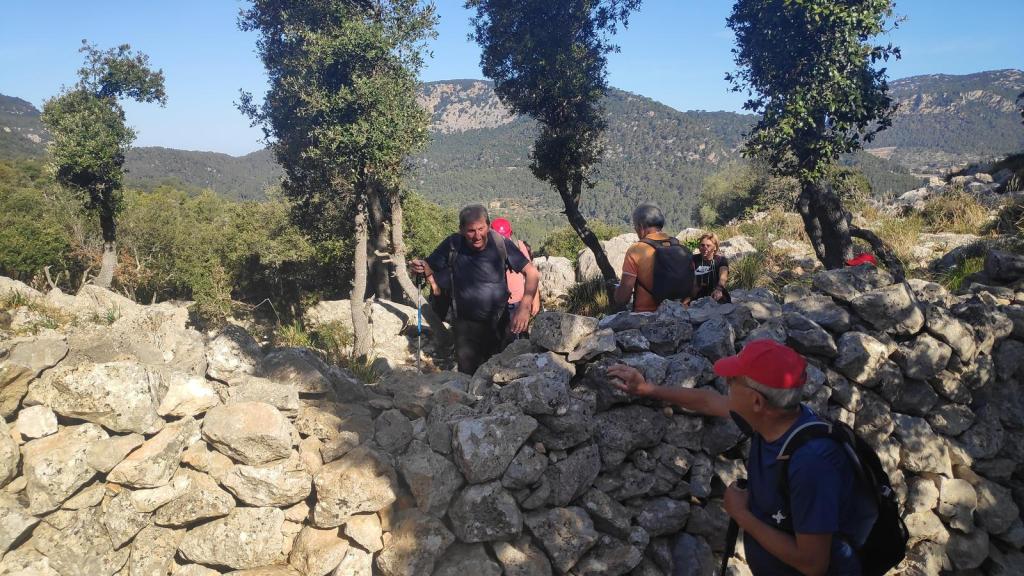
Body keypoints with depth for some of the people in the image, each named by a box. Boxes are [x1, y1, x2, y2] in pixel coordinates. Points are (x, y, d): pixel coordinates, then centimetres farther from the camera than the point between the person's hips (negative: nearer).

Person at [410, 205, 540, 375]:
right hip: (466, 324, 0)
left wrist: (524, 307, -26)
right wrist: (421, 267, -24)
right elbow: (431, 268, 1)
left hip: (499, 324, 0)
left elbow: (532, 273, -13)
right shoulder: (453, 245, -12)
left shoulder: (501, 244, -16)